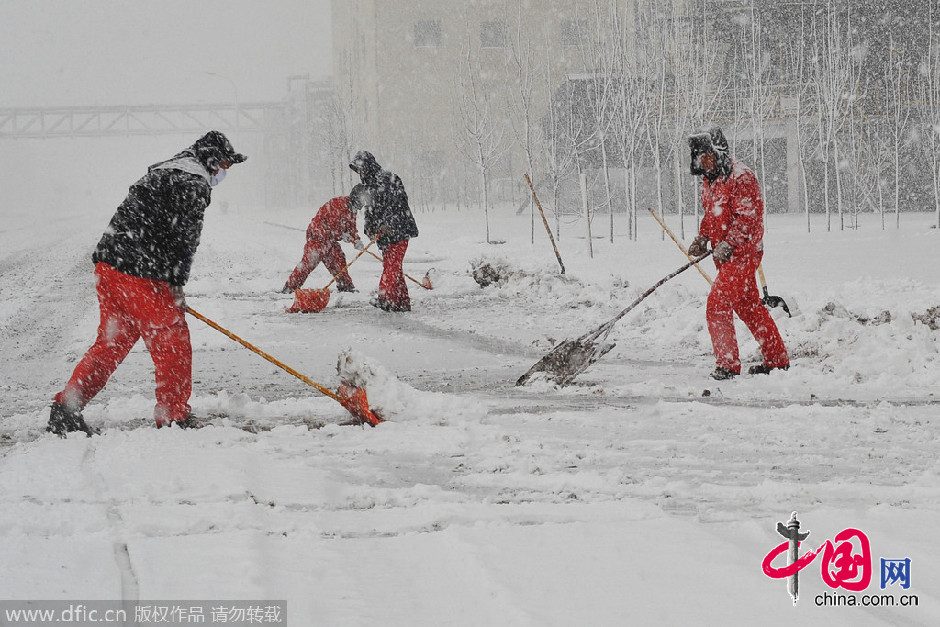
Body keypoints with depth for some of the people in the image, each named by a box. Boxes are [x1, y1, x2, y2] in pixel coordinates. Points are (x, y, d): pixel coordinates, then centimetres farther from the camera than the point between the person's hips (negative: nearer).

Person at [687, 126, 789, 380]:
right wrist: (701, 239, 7)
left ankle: (728, 364, -14)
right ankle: (777, 359, 25)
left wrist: (727, 244, -24)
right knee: (749, 307, 15)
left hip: (742, 252, -10)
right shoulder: (709, 181, 13)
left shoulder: (741, 178, -16)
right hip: (725, 254, 10)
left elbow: (747, 217, -21)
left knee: (718, 305, -16)